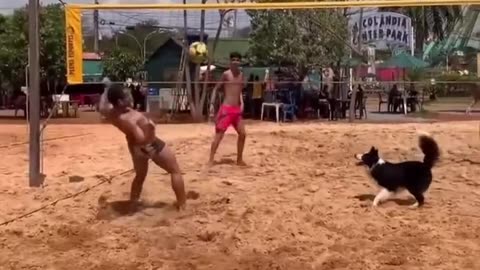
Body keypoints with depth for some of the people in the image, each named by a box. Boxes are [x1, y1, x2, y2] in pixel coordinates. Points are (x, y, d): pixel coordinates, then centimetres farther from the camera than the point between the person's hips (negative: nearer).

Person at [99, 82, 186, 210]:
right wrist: (149, 130, -49)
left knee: (140, 176, 27)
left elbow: (102, 107, 11)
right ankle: (182, 205, 10)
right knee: (175, 171, 7)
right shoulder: (127, 119, -38)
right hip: (151, 145, -8)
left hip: (135, 147, 8)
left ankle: (132, 205, 35)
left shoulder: (111, 113, -13)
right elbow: (142, 139, -38)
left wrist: (106, 92, 15)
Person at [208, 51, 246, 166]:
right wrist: (212, 104, -12)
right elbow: (216, 88, -5)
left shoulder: (241, 74, 11)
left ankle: (239, 159, 21)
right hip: (226, 108, -7)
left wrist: (242, 103, 8)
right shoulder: (226, 74, -7)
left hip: (237, 109, 7)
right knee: (219, 135, -8)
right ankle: (210, 160, -4)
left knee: (242, 134, 8)